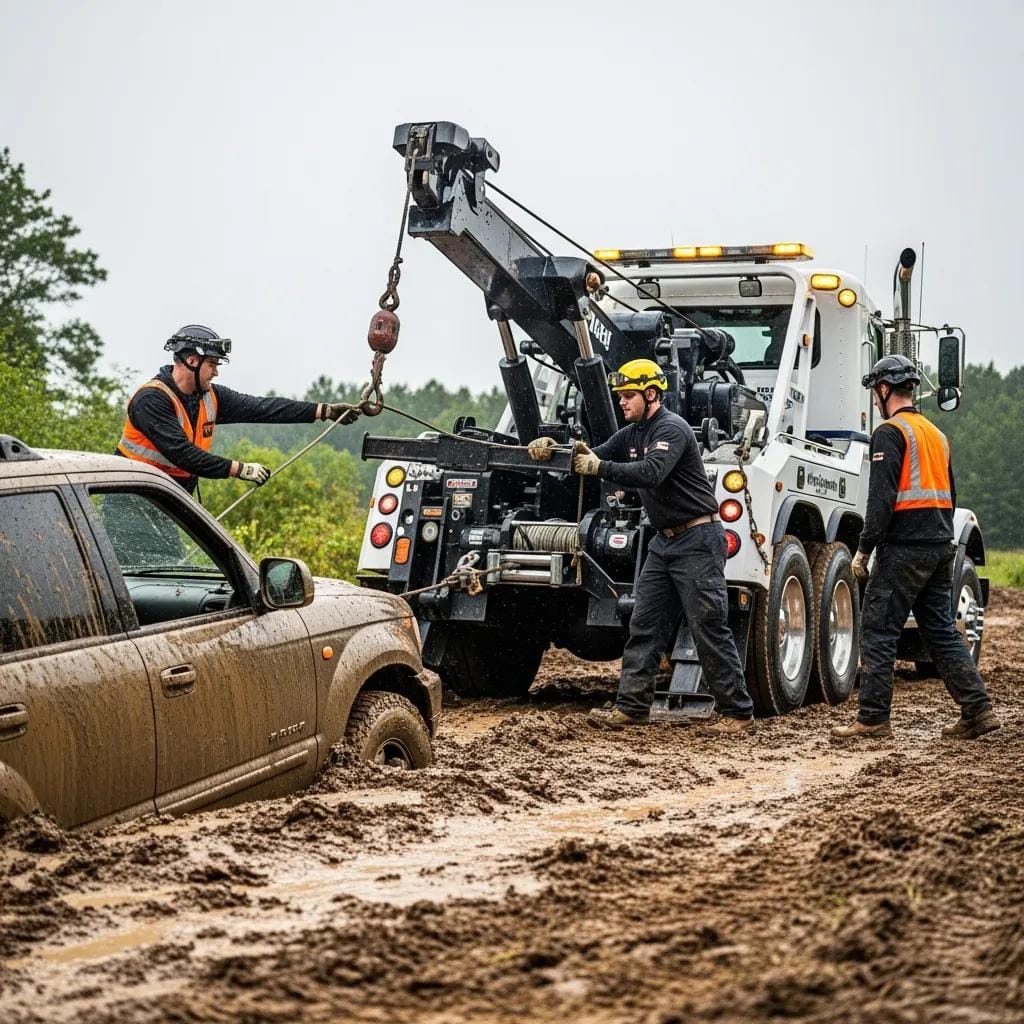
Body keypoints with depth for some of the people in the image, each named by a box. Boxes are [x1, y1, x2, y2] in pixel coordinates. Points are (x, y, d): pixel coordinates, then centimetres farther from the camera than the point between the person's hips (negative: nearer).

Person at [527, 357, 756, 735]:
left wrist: (600, 468, -31)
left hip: (697, 540, -9)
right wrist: (552, 448, -5)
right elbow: (592, 458, 11)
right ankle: (631, 706, 8)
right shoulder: (632, 434, 13)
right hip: (664, 542, 9)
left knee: (710, 631, -6)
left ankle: (738, 713, 2)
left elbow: (651, 473, -31)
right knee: (644, 626, 5)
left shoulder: (671, 428, -15)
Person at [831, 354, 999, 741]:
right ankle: (977, 711, 9)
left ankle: (873, 718, -3)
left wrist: (863, 549, -14)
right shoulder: (936, 434, 19)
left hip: (903, 549, -8)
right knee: (941, 630, 13)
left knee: (877, 631, -3)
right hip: (940, 547, 8)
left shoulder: (889, 433, -9)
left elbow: (882, 497, -17)